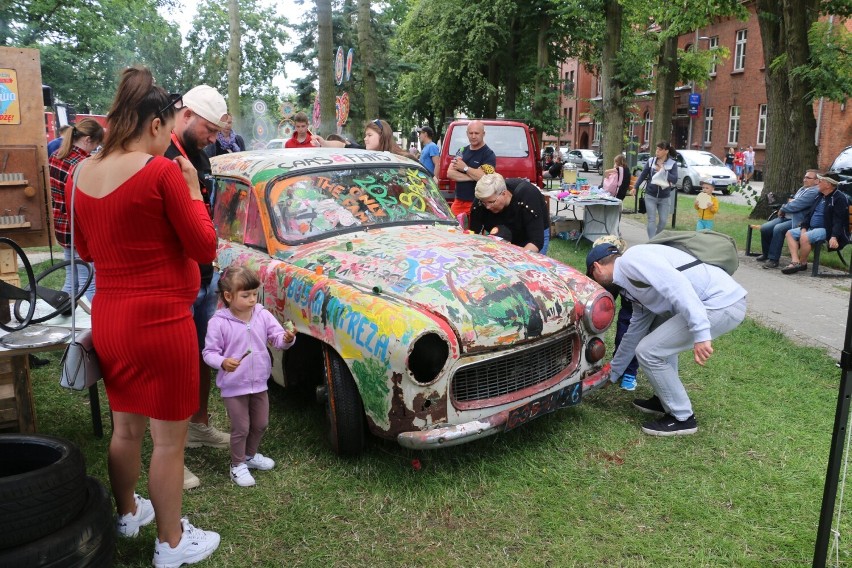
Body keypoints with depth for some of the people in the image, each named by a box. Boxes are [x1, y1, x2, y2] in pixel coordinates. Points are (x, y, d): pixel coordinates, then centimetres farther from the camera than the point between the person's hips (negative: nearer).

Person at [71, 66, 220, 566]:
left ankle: (126, 513, 45)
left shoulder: (86, 173, 4)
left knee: (125, 428, 25)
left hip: (108, 317, 7)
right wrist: (192, 189, -3)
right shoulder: (161, 171, -17)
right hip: (160, 322, -7)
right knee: (169, 440, 8)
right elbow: (205, 248, -11)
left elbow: (85, 248, 16)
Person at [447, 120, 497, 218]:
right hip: (458, 201, 5)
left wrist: (465, 168, -9)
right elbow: (450, 173, 2)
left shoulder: (489, 155, -5)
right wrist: (473, 177, -10)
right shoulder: (461, 151, 13)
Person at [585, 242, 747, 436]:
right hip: (716, 302, 10)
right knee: (659, 333, 28)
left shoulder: (631, 259, -8)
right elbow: (636, 331, 31)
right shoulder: (633, 283, 22)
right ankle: (666, 399, 34)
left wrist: (700, 333, -27)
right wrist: (612, 373, 40)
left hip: (723, 304, -10)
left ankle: (682, 418, 11)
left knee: (648, 351, -5)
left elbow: (677, 285, -23)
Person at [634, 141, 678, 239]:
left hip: (664, 198, 0)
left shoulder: (672, 164, -4)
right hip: (650, 196, 0)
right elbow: (643, 175, 6)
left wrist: (663, 171, -20)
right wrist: (635, 187, 4)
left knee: (663, 221, 6)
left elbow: (674, 179, -13)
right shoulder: (651, 161, -1)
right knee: (652, 220, -3)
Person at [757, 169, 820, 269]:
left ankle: (773, 259, -24)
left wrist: (782, 209, -3)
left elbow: (796, 205, -20)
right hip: (786, 217, 9)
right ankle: (766, 254, 13)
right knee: (764, 228, -6)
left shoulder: (814, 192, -13)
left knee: (778, 228, -32)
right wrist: (788, 204, 2)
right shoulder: (803, 188, 19)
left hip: (797, 221, -9)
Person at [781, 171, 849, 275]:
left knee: (805, 238, -33)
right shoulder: (820, 196, 17)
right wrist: (803, 228, 0)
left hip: (826, 230, -10)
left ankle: (803, 263, -13)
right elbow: (809, 213, 17)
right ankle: (795, 261, -16)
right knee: (790, 233, -2)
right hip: (812, 228, 10)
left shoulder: (839, 198, -10)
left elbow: (839, 220, -19)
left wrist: (834, 237, -30)